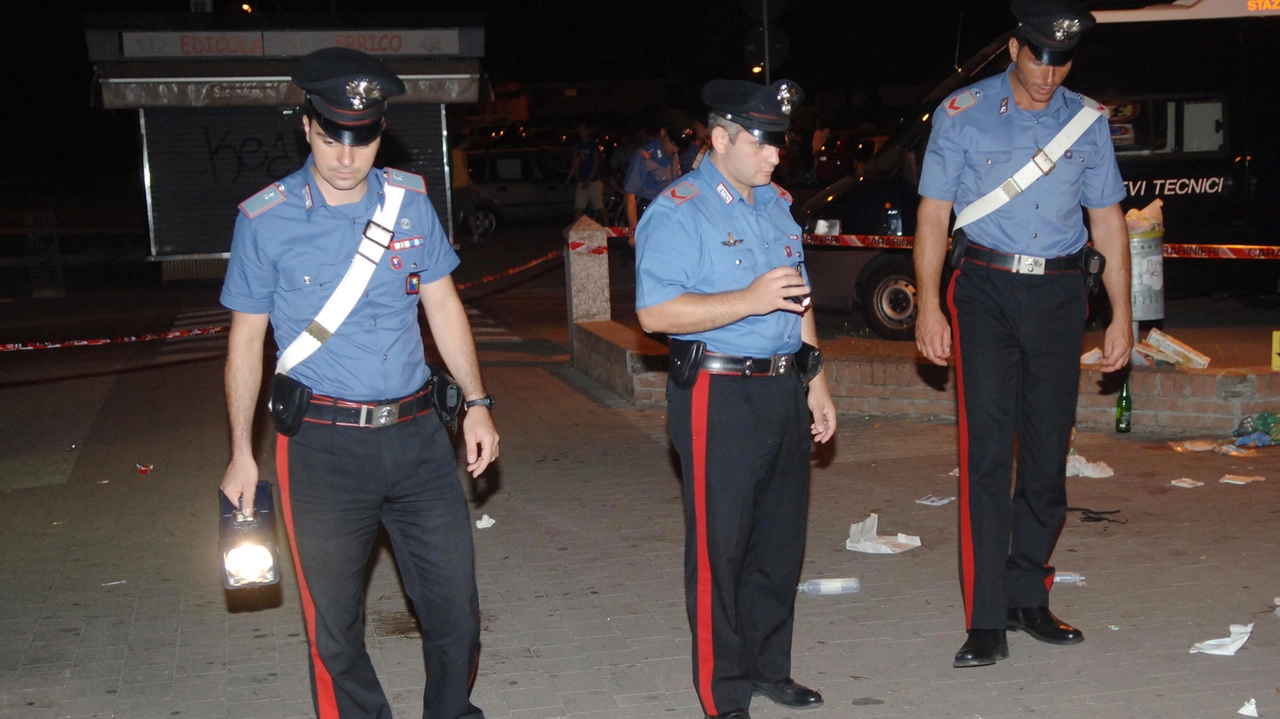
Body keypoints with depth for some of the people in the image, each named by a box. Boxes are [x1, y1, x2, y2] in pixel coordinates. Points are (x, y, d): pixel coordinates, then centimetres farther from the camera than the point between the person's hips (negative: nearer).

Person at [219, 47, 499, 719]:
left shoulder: (411, 200, 3)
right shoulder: (265, 219, -4)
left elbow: (443, 304, 12)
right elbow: (246, 338, 2)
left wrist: (477, 402, 7)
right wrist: (241, 454, 3)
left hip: (417, 435, 3)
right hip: (322, 445, -3)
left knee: (455, 608, 8)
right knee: (335, 627, 6)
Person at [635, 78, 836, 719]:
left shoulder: (777, 203, 14)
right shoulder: (677, 212, -11)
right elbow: (655, 311, -21)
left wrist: (816, 378, 19)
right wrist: (750, 300, -25)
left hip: (783, 390, 8)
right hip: (718, 399, -7)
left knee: (781, 540, 14)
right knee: (720, 548, 0)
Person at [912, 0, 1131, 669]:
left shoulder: (1088, 120, 9)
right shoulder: (963, 113, 1)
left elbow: (1108, 220, 11)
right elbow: (934, 213, 0)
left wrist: (1121, 314, 7)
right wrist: (928, 306, -8)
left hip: (1060, 294, 3)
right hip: (987, 291, -3)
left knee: (1049, 455, 6)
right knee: (986, 452, -8)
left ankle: (1027, 598, 20)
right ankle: (986, 620, -4)